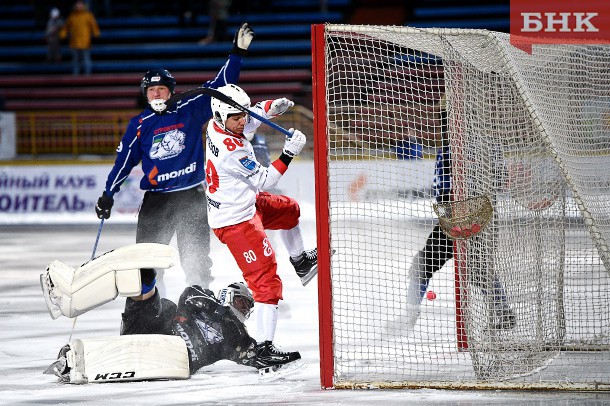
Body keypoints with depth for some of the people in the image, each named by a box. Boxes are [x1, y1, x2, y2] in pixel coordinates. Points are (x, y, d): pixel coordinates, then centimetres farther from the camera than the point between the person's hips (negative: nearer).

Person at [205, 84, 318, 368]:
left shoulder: (217, 125, -4)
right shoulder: (232, 150, -31)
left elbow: (250, 119, 18)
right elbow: (264, 181, -20)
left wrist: (270, 107, 0)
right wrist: (289, 153, -23)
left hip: (245, 204, 10)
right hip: (235, 222, -10)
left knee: (289, 210, 33)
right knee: (266, 280, -13)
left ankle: (301, 262, 56)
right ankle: (264, 347, -16)